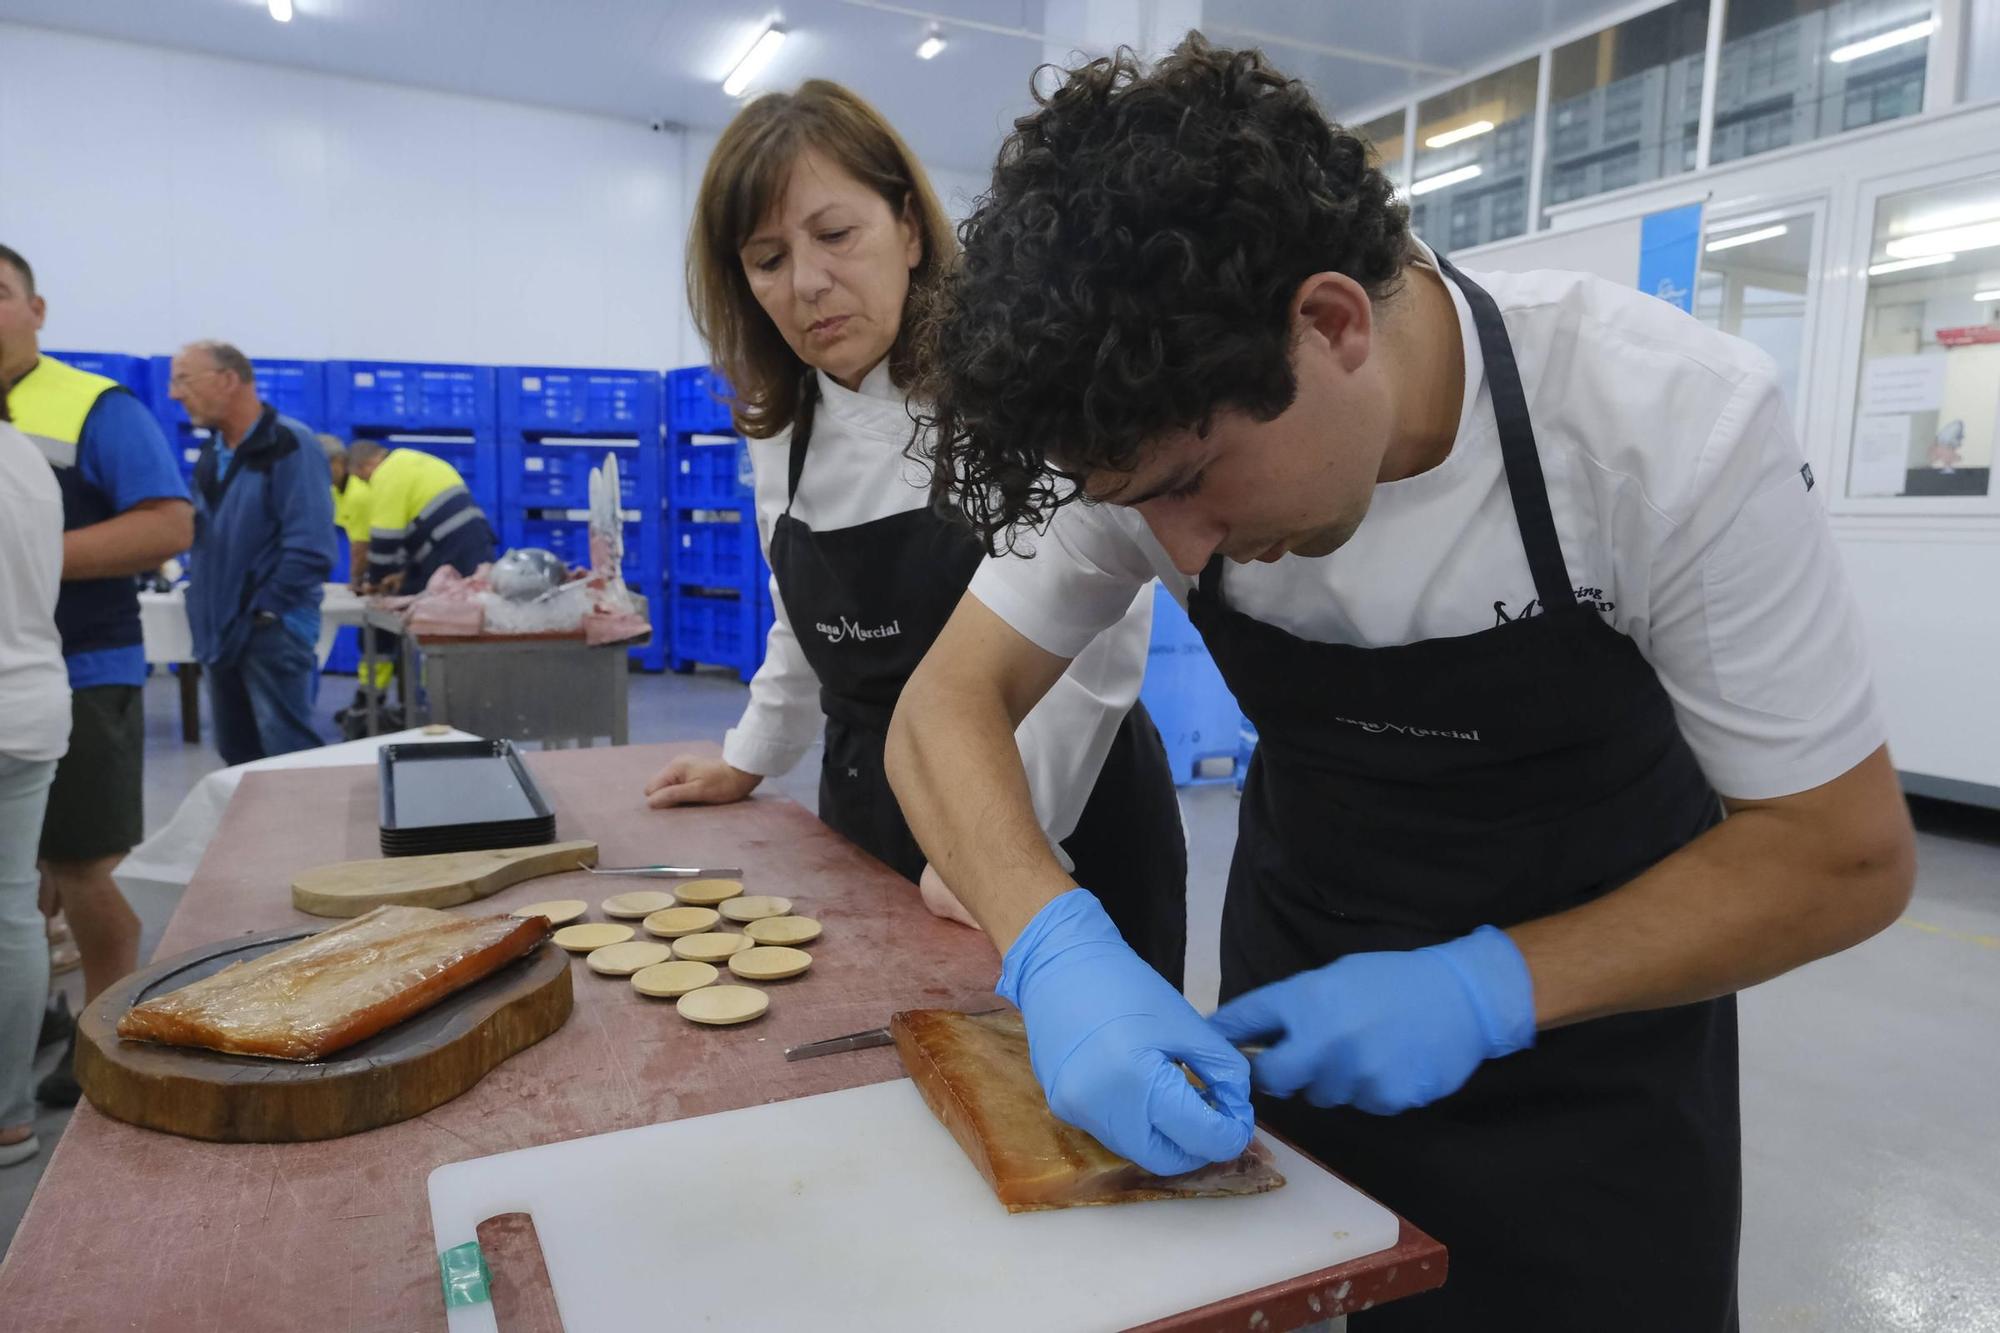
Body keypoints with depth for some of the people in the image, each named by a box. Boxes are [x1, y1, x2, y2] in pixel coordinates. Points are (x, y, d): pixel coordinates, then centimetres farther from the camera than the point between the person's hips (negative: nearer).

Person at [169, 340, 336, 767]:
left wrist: (263, 612, -14)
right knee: (238, 759, 15)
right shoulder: (213, 450, 12)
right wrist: (203, 606, 6)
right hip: (219, 631, 8)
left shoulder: (290, 444, -12)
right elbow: (203, 535, 22)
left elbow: (310, 548, -18)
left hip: (273, 632, -8)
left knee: (288, 759, -7)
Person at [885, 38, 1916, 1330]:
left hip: (1588, 1023, -2)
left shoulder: (1677, 424, -28)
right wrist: (1056, 946, -37)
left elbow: (1846, 855, -20)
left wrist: (1487, 990, -30)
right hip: (1300, 993, 3)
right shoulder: (1153, 433, -20)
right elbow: (948, 712, -19)